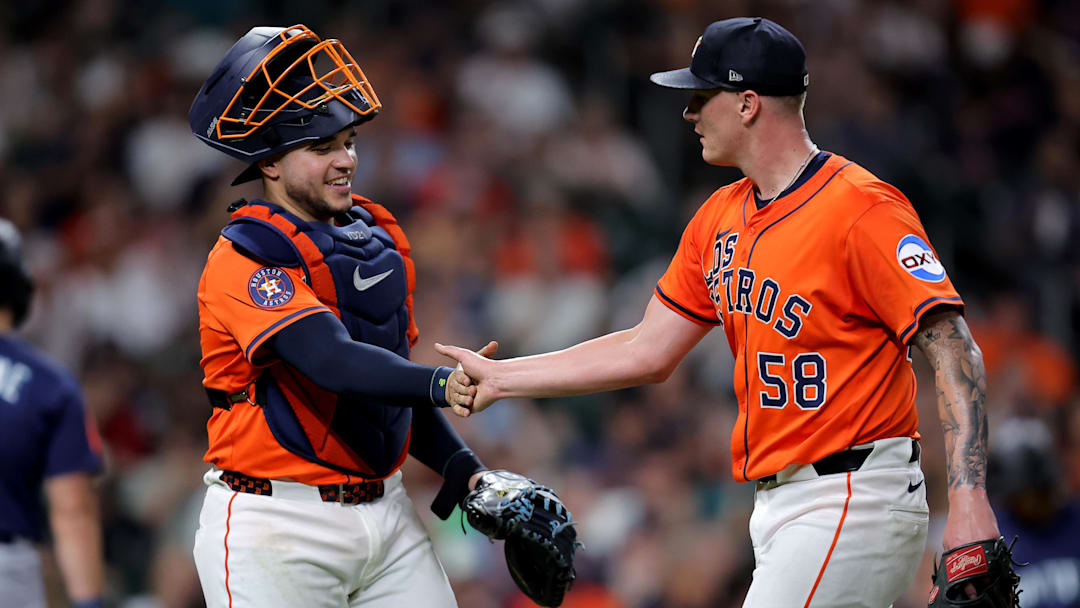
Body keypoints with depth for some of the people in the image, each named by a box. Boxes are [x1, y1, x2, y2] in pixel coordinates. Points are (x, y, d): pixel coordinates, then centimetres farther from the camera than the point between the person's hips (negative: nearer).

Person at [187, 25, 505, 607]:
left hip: (386, 513, 7)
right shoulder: (245, 258, -12)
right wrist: (437, 384, -40)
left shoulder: (377, 238, 13)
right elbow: (332, 361, -27)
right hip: (277, 530, -7)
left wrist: (464, 471, 5)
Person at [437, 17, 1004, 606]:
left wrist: (968, 503, -29)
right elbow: (648, 352, 21)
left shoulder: (861, 209, -13)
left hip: (853, 503, -9)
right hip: (779, 505, 9)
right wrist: (499, 378, 22)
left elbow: (952, 348, -20)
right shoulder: (720, 216, 14)